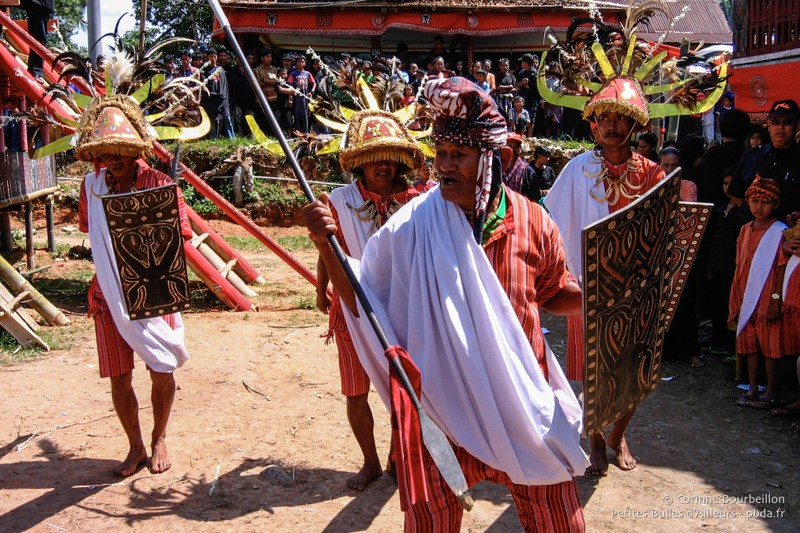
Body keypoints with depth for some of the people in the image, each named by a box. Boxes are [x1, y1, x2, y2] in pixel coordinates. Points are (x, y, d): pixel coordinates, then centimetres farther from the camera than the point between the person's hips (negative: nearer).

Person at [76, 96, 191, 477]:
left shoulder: (158, 184, -9)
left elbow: (182, 234, -8)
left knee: (161, 371, 4)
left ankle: (158, 440, 28)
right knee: (119, 378, 7)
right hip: (110, 295, 3)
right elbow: (87, 227, 15)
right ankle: (135, 447, 27)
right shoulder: (93, 185, 1)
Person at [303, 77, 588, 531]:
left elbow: (555, 293, 8)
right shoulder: (411, 226, -10)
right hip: (440, 397, -1)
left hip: (522, 399, 2)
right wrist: (327, 245, -21)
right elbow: (362, 300, -8)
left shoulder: (531, 220, -6)